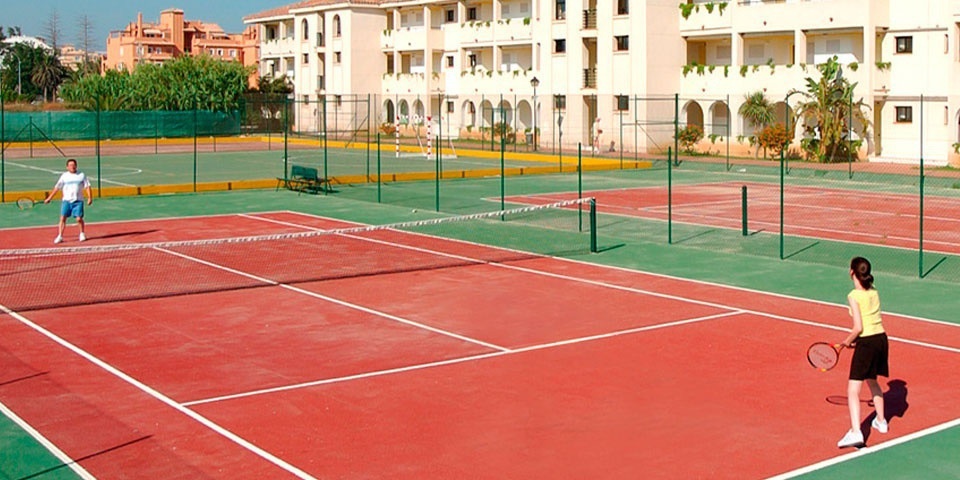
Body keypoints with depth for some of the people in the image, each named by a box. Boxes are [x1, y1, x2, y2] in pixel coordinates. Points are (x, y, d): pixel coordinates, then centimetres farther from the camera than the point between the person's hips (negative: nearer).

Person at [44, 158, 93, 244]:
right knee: (63, 218, -8)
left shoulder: (81, 175, 6)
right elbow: (57, 188, 11)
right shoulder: (64, 176, 8)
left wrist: (90, 198, -8)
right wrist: (49, 198, 9)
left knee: (79, 218, -8)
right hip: (66, 200, 1)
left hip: (78, 201, -1)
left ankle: (82, 234, 15)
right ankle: (60, 236, -4)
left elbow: (87, 187, 4)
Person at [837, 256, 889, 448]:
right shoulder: (873, 291, 8)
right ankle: (881, 421, 44)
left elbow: (858, 328, -17)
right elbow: (872, 318, 11)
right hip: (881, 339, 8)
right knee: (872, 382, 30)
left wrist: (847, 341, 0)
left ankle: (855, 432, -20)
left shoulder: (854, 296, -13)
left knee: (853, 390, -8)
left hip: (867, 343, -8)